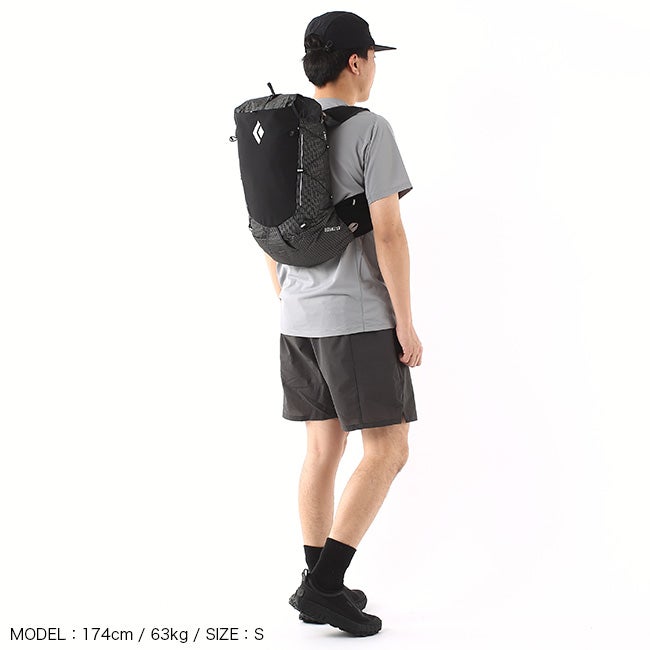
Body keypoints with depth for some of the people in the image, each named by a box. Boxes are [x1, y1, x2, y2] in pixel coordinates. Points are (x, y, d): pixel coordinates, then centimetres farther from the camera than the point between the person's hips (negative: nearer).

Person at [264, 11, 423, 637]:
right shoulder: (370, 130, -12)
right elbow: (388, 233, -17)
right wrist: (406, 323, -11)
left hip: (299, 323, 8)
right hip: (360, 321, -8)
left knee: (323, 448, 13)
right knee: (388, 450, -1)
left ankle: (320, 583, 19)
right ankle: (322, 586, -5)